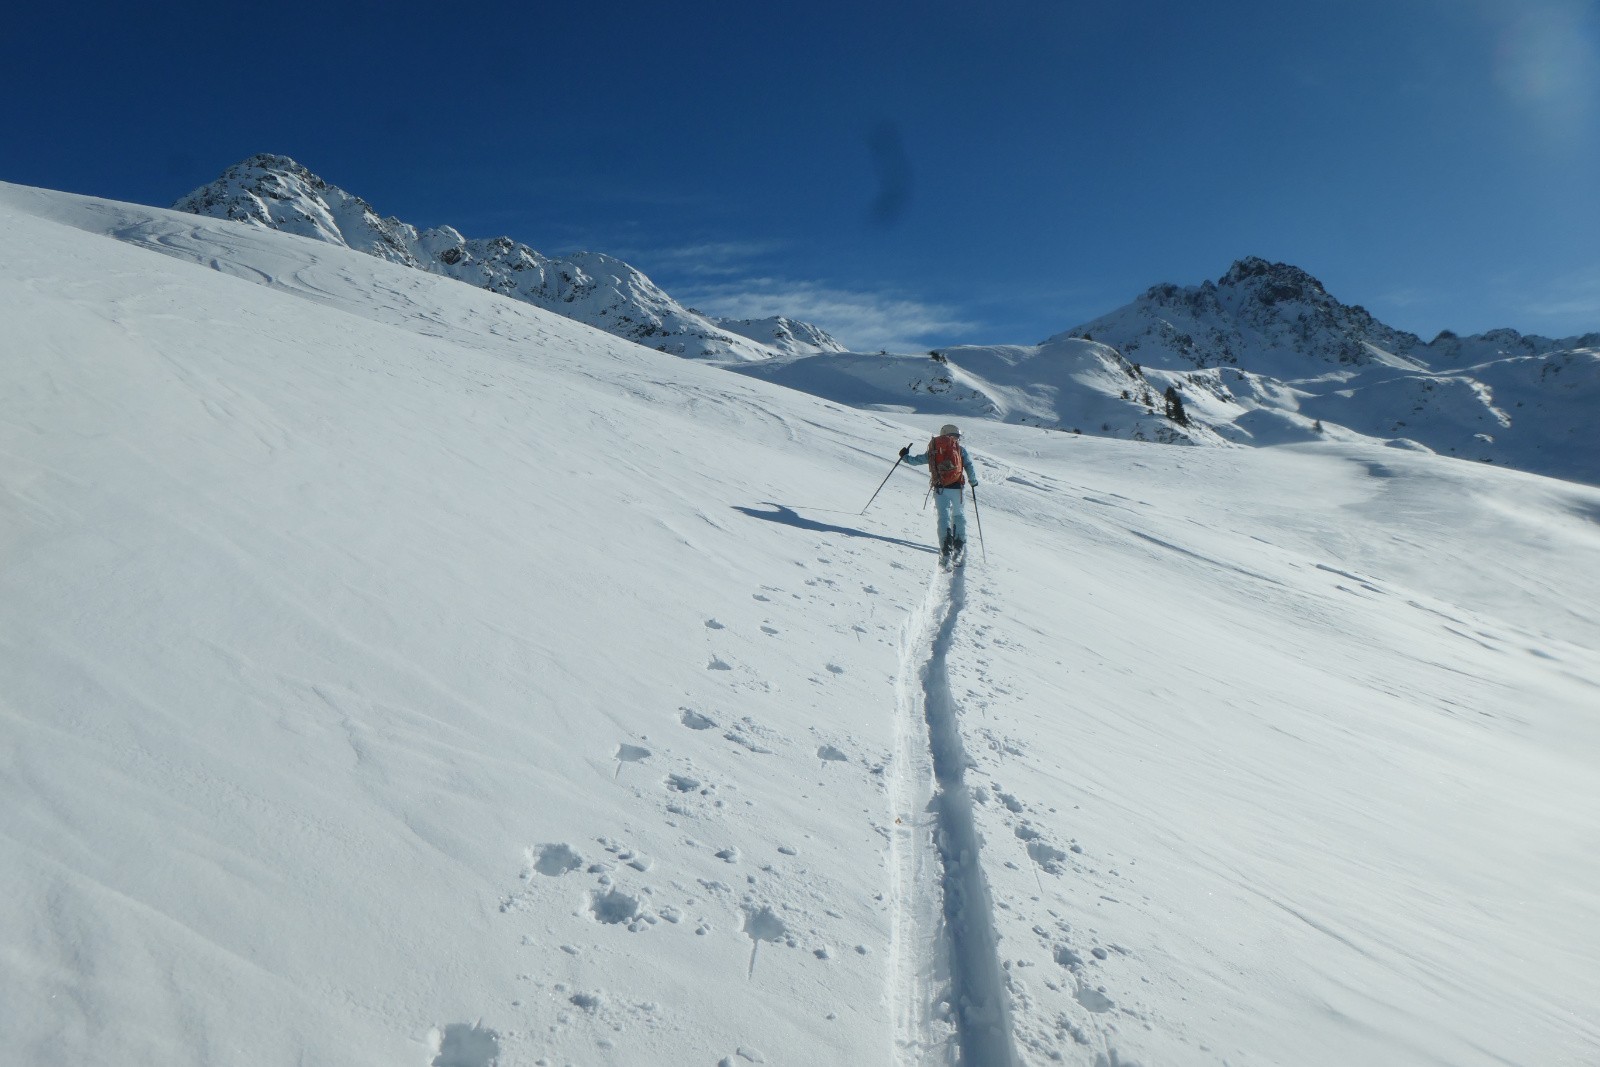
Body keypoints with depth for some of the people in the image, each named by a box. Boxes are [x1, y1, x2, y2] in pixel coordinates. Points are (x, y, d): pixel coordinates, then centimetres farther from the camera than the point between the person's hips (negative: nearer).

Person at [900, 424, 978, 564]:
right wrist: (973, 481, 15)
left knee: (944, 517, 0)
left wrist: (905, 456, 37)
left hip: (940, 488, 1)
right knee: (959, 516, 15)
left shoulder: (933, 448, 12)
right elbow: (969, 465, 1)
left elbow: (917, 460, 18)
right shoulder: (960, 447, 7)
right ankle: (959, 547, 10)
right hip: (956, 487, -1)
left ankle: (946, 549, -18)